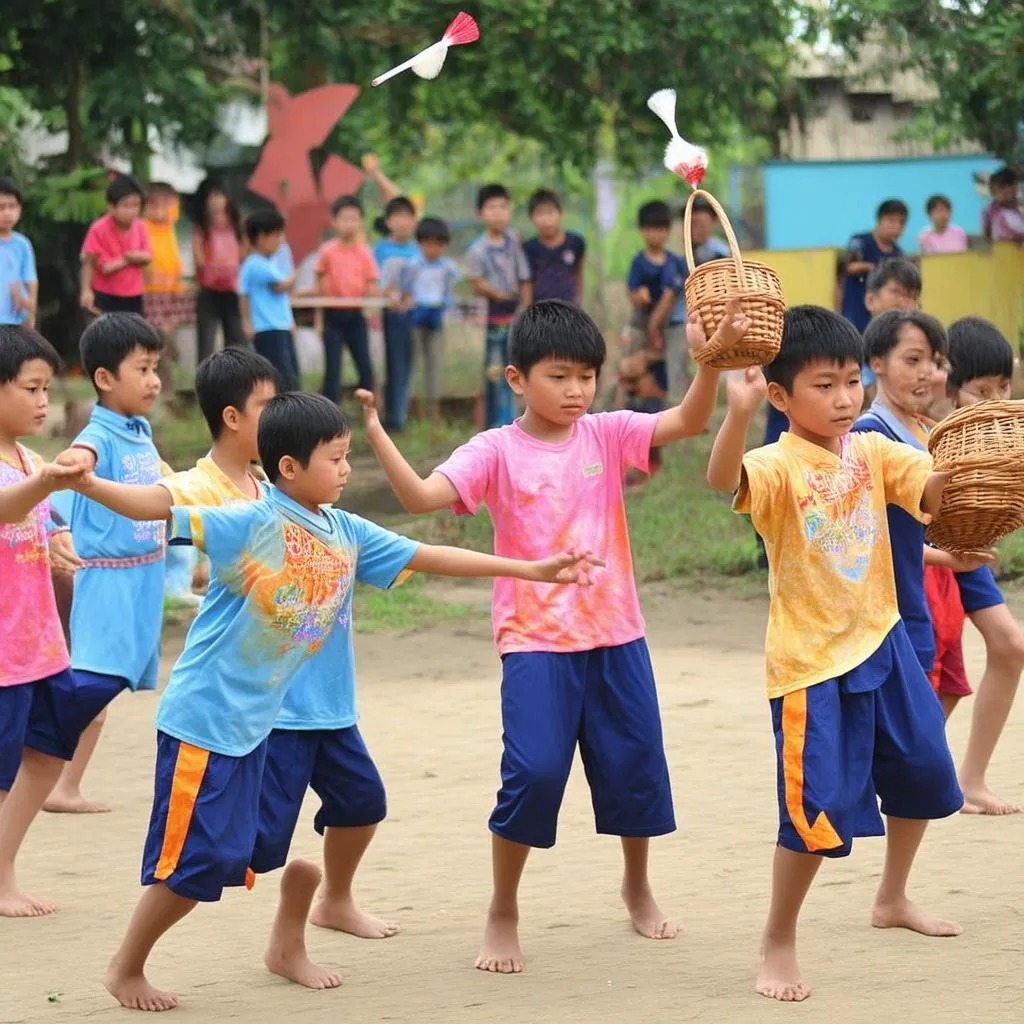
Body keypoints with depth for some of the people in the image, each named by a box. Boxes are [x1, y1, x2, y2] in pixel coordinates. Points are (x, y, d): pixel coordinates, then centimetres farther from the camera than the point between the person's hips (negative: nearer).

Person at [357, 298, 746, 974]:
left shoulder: (607, 435, 1)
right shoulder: (497, 452, -6)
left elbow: (688, 421, -12)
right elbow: (422, 497, -19)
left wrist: (713, 360, -29)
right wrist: (377, 436, -31)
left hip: (616, 636, 3)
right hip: (536, 641, -3)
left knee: (636, 765, 12)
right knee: (534, 771, -12)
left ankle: (638, 888, 39)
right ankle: (504, 914, 7)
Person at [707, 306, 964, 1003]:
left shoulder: (872, 451, 1)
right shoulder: (779, 465, -17)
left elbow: (934, 488, -9)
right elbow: (724, 480, -38)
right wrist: (739, 413, -55)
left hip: (882, 641, 7)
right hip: (812, 660, -7)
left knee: (922, 769, 22)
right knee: (820, 805, -10)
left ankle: (894, 900, 45)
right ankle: (779, 944, 6)